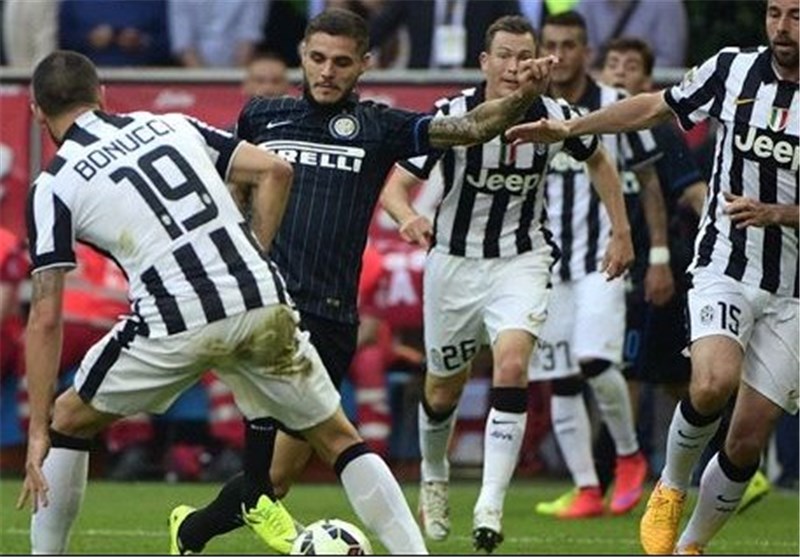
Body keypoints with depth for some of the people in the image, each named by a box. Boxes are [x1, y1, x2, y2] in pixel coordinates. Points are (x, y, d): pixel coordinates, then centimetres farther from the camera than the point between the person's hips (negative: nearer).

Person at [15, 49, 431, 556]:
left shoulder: (54, 187, 8)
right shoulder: (172, 125, 19)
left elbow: (46, 319, 3)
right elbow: (274, 171, 9)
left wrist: (38, 431, 4)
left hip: (174, 324, -3)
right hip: (261, 303, 3)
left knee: (68, 422, 21)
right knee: (339, 438, 16)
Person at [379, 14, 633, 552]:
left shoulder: (556, 118, -10)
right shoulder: (450, 116, -16)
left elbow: (598, 159, 12)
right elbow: (394, 184, -16)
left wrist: (621, 231, 10)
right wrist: (408, 216, -38)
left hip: (523, 260, 0)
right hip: (454, 260, 0)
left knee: (512, 366, -23)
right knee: (444, 388, 12)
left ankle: (491, 506, -25)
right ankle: (434, 477, 44)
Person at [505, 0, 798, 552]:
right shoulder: (732, 69, -1)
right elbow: (655, 107, 16)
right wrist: (569, 128, 16)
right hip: (726, 267, 0)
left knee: (749, 438, 0)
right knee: (713, 383, -29)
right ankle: (671, 486, -1)